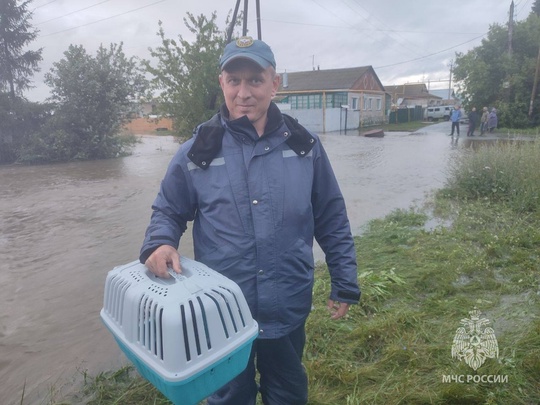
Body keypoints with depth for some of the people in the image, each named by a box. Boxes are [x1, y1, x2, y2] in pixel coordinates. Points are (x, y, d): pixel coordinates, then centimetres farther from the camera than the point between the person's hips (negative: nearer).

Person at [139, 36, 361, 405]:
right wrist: (160, 244, -18)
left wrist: (345, 284, 3)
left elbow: (332, 220, 1)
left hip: (288, 311, 1)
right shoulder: (197, 151, -8)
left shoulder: (304, 145, -5)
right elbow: (168, 212, 4)